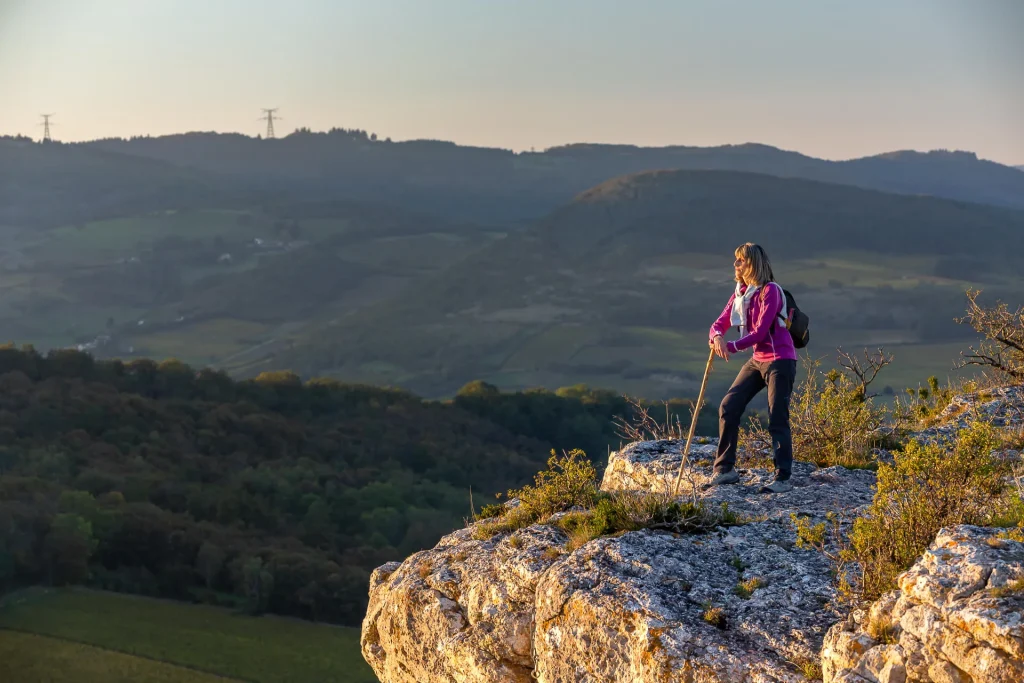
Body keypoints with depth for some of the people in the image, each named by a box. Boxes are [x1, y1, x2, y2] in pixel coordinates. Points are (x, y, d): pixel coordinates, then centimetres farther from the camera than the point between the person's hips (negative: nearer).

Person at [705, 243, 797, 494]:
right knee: (728, 408, 1)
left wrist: (731, 347, -19)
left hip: (779, 360, -8)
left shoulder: (770, 290, -15)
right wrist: (717, 337, -19)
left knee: (777, 420, -9)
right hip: (757, 360, 8)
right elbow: (721, 322, 5)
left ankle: (783, 479, -5)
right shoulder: (741, 292, 9)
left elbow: (760, 332, -20)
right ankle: (725, 470, 9)